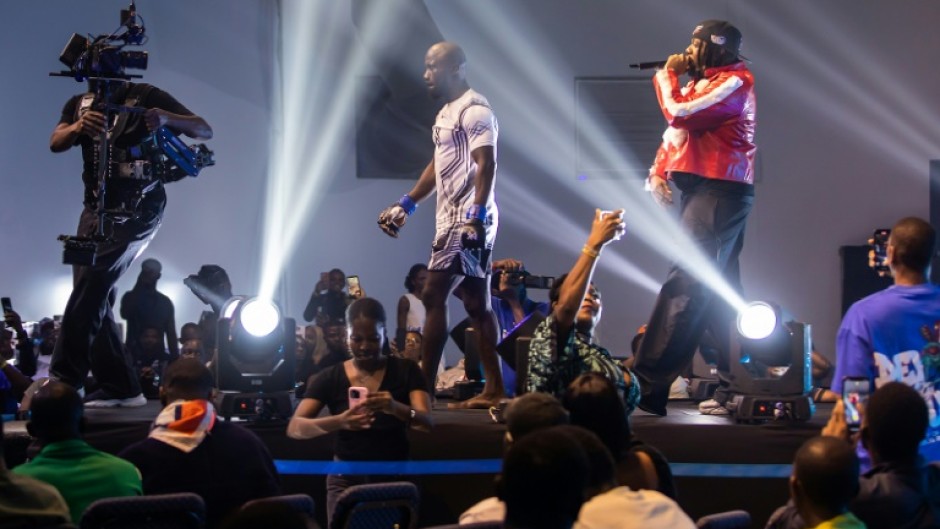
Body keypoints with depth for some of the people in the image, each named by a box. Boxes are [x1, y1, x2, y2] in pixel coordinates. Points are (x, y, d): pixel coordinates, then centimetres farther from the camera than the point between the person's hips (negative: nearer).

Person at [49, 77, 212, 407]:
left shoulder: (145, 96, -1)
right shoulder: (79, 104, 14)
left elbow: (204, 131, -6)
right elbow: (56, 143, -3)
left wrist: (167, 118, -26)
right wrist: (79, 126, -26)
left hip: (138, 205, -6)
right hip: (96, 207, 6)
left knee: (91, 284, -20)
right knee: (93, 296, 1)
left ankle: (62, 381, -21)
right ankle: (119, 389, 8)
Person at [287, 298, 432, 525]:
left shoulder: (406, 371, -4)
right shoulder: (330, 378, -4)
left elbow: (427, 423, -16)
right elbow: (294, 428, -15)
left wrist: (396, 408, -38)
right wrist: (339, 421, -34)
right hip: (347, 479, 0)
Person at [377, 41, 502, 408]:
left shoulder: (475, 110, -12)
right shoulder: (447, 112, 19)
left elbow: (486, 165, -21)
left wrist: (477, 215, -30)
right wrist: (406, 204, 27)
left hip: (468, 219, -10)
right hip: (453, 219, 10)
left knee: (434, 295, -10)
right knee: (475, 303, 9)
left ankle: (423, 386, -7)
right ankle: (493, 389, 12)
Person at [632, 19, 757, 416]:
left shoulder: (734, 82, -10)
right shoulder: (701, 85, 20)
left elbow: (679, 114, -21)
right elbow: (674, 133, 18)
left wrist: (666, 75, -4)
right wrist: (657, 173, 1)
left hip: (719, 193, -11)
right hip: (701, 190, 11)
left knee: (684, 286, -16)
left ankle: (648, 386, -22)